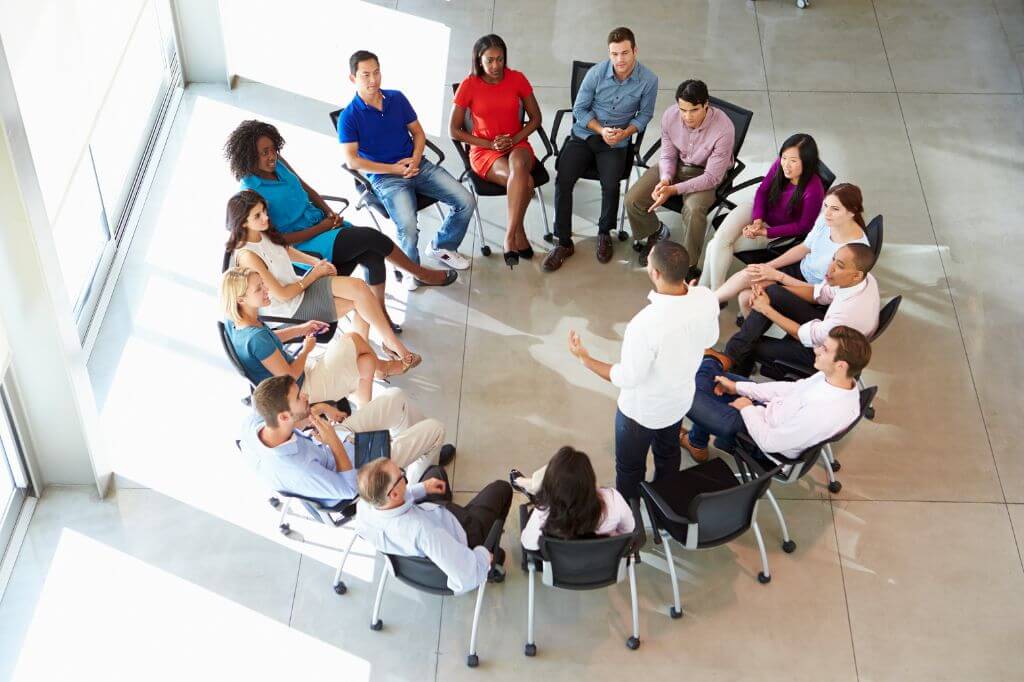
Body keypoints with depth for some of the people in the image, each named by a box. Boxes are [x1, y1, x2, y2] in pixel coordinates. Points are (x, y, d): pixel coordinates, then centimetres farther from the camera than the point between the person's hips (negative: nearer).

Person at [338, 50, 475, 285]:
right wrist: (394, 169, -13)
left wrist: (415, 159, -7)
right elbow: (352, 160, -11)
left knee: (466, 202, -9)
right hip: (385, 177, -5)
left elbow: (418, 133, 13)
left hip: (418, 165, 5)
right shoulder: (349, 117, -7)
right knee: (408, 227, -31)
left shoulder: (397, 98, 7)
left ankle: (441, 247, 17)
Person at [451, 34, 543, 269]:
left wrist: (515, 139, -10)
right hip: (484, 151, -2)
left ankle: (510, 238, -33)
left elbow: (535, 118, 9)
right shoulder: (469, 86, -5)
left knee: (518, 166, -37)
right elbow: (454, 130, -1)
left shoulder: (517, 79, 0)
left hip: (517, 145, 2)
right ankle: (520, 235, -20)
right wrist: (490, 144, -10)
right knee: (525, 181, -34)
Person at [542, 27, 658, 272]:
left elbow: (645, 114, 5)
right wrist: (601, 130, -15)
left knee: (610, 185, -27)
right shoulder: (596, 73, -10)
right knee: (563, 180, -21)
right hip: (584, 134, 1)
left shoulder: (648, 80, -10)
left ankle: (604, 233, 2)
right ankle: (564, 243, -10)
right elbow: (579, 109, 0)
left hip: (617, 142, -1)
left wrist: (624, 133, -13)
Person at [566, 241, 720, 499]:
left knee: (630, 468, 22)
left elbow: (627, 378, -27)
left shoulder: (645, 324, -41)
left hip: (642, 409, -6)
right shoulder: (706, 298, -23)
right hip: (680, 398, 6)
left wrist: (584, 358, -17)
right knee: (668, 453, 33)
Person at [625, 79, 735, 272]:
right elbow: (668, 155, -3)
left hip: (704, 173, -4)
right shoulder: (670, 116, -18)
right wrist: (665, 180, -24)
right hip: (675, 165, 4)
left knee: (694, 209, -35)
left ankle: (689, 265, -12)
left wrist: (674, 189, -33)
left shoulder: (723, 129, -31)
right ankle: (656, 231, 20)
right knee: (633, 200, -13)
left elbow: (712, 177, -24)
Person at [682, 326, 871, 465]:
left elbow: (770, 442, -29)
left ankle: (697, 444, 30)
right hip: (769, 408, 8)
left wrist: (747, 409, -12)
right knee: (708, 365, 13)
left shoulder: (824, 413, -39)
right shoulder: (837, 378, -14)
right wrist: (737, 387, 2)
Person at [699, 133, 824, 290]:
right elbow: (762, 191, -2)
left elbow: (802, 226, -19)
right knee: (719, 239, -21)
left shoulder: (813, 190, -29)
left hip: (778, 233, -5)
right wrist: (757, 221, -17)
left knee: (715, 247, -17)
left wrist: (764, 232, -21)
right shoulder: (780, 165, -16)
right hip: (756, 211, 5)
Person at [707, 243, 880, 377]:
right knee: (773, 293, -11)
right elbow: (818, 293, -3)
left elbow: (805, 336, -23)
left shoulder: (851, 314, -40)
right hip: (825, 323, 7)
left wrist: (766, 309, -16)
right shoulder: (863, 277, -19)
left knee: (749, 347, -5)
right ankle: (732, 355, -8)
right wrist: (772, 292, -12)